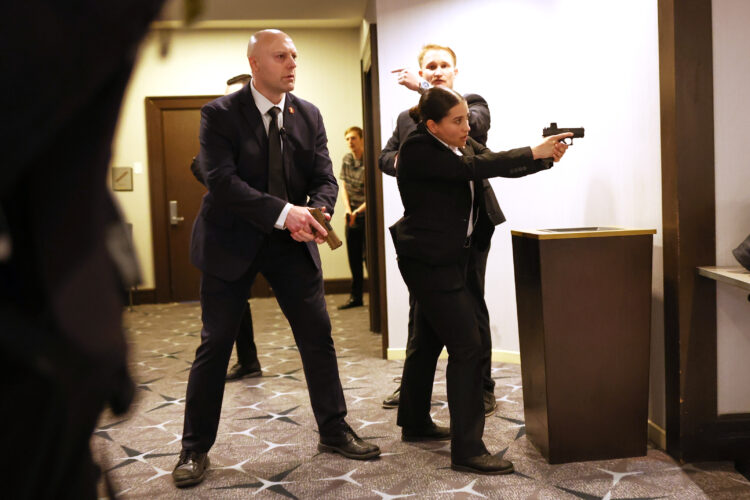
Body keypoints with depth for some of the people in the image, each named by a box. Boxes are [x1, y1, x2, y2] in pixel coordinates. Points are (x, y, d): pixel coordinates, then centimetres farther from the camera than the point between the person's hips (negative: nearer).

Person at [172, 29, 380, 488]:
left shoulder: (309, 115, 4)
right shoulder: (220, 113, -10)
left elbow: (324, 178, 0)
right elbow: (221, 179, -21)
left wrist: (317, 213, -23)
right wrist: (283, 212, -32)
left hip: (291, 242, 4)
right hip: (232, 240, -3)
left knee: (318, 336, 4)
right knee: (215, 344, 3)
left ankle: (334, 432, 21)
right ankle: (195, 449, 18)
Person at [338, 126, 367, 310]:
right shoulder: (346, 159, 7)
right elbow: (344, 187, 9)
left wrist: (357, 212, -19)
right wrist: (347, 209, -5)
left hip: (367, 215, -6)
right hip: (352, 216, 6)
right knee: (353, 257, 10)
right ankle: (356, 296, 19)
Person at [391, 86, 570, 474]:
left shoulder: (462, 144, 10)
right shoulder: (418, 150, -17)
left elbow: (498, 165, 4)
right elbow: (475, 168, -26)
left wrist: (545, 158, -12)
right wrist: (534, 151, -23)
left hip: (452, 257, 10)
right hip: (428, 261, -9)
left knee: (428, 340, 19)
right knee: (468, 347, -11)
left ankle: (415, 420, 35)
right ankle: (467, 450, -5)